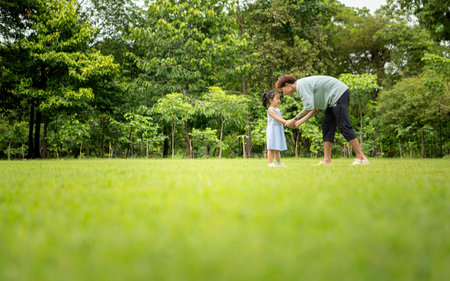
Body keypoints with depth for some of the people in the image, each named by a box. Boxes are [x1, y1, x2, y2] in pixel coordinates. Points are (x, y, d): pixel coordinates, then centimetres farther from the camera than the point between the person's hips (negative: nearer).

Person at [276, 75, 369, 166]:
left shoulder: (301, 85, -15)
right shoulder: (303, 85, 17)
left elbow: (309, 107, -23)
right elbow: (314, 109, 19)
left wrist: (294, 119, -13)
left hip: (339, 93, -11)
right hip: (333, 99, 11)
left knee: (344, 126, -15)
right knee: (327, 127, 5)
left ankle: (361, 158, -14)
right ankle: (327, 160, 0)